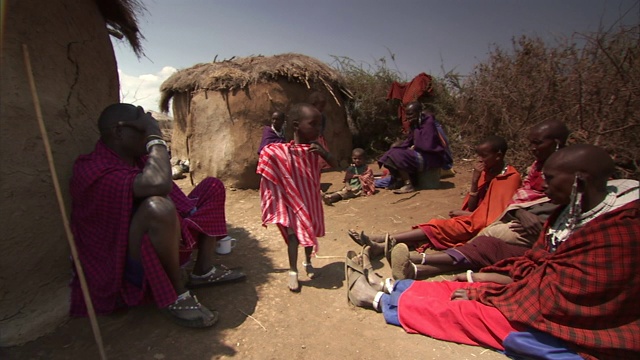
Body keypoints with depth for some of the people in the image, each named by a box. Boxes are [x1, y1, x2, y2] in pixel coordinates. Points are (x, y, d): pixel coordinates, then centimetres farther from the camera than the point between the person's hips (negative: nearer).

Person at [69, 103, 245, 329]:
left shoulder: (137, 159, 4)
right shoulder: (94, 171, -22)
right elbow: (159, 184, -39)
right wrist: (155, 136, -26)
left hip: (159, 246, 9)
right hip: (125, 266, -9)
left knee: (212, 186, 7)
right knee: (157, 206, -40)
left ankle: (203, 270, 2)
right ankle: (176, 296, -17)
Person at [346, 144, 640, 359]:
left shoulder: (613, 237, -28)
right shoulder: (576, 209, -1)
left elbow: (551, 295, -26)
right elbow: (536, 264, 6)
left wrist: (480, 293, -16)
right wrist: (481, 278, 0)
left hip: (577, 333, -7)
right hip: (551, 300, 7)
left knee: (463, 309, -9)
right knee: (460, 287, 1)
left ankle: (377, 299, 5)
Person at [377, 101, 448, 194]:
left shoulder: (428, 123, -17)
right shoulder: (416, 124, 9)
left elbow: (428, 146, -24)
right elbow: (409, 142, 13)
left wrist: (414, 147, -10)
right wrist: (397, 146, -3)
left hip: (432, 157, -9)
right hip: (421, 153, 9)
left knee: (398, 157, -21)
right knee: (394, 152, 4)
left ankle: (409, 184, -17)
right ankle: (401, 180, 2)